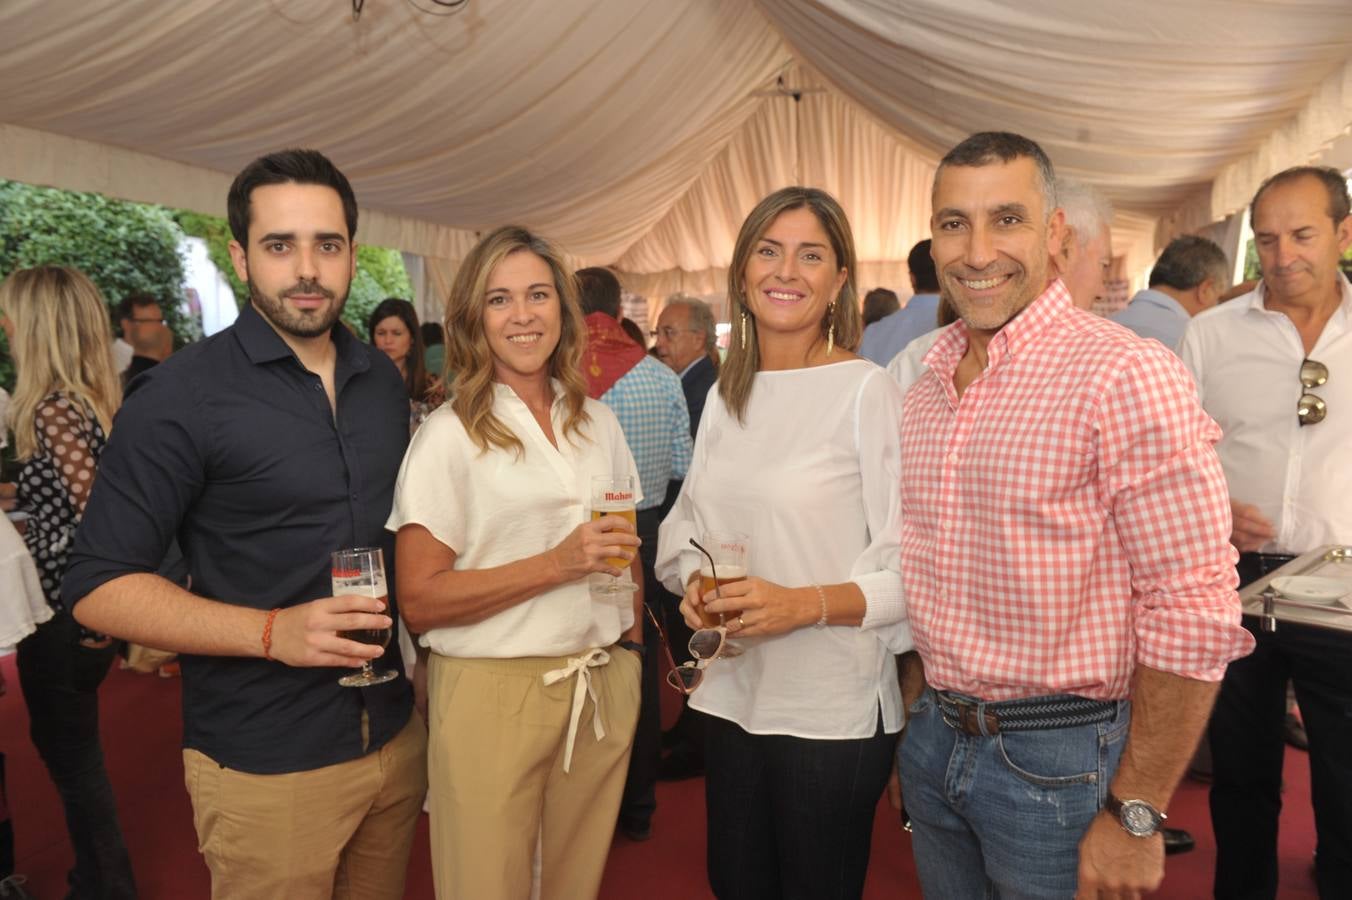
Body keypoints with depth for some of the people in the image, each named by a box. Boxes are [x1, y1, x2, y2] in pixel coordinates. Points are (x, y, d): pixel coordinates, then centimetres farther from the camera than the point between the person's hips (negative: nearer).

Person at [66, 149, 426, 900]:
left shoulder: (384, 379, 5)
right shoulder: (183, 394, -12)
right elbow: (100, 589, -13)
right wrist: (273, 632, -24)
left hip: (398, 735, 6)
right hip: (268, 765, -5)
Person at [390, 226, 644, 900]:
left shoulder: (598, 422, 7)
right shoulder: (451, 434, -8)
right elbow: (419, 600, -14)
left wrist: (632, 642, 8)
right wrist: (557, 565, -20)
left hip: (604, 688, 5)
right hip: (494, 697, -4)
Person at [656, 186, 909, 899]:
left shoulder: (867, 391, -12)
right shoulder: (725, 396, 7)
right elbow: (685, 532, 14)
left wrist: (806, 603, -27)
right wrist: (694, 584, -6)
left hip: (832, 710, -5)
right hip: (732, 697, 6)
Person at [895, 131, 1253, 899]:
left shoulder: (1127, 377, -17)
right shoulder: (927, 382, 4)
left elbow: (1194, 614, -18)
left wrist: (1134, 817, -15)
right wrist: (927, 712, 9)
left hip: (1057, 761, -6)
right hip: (932, 741, 6)